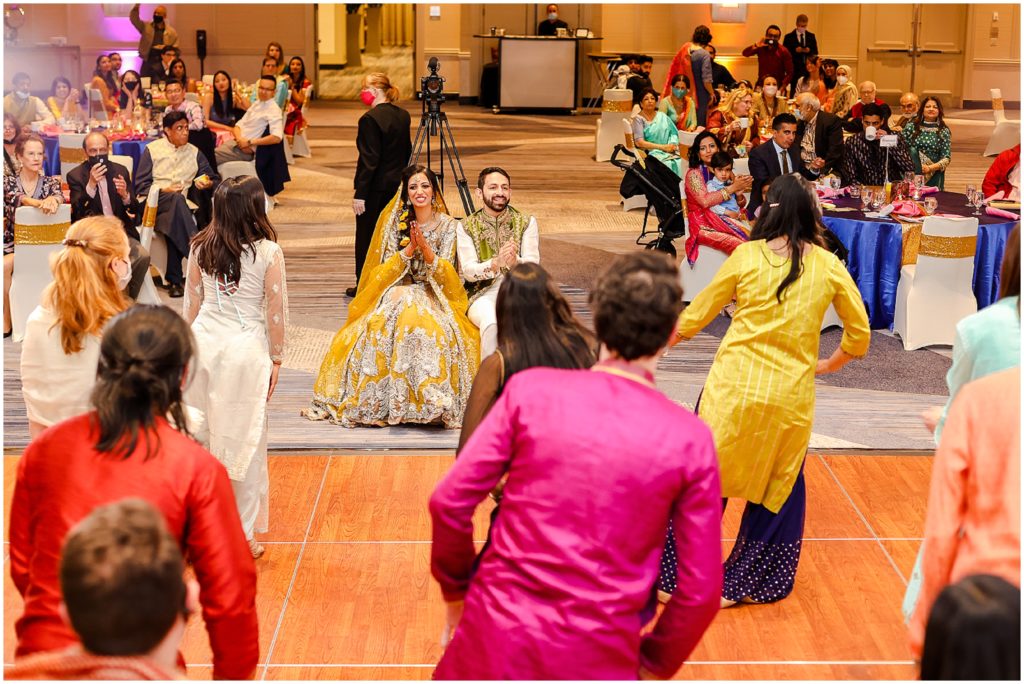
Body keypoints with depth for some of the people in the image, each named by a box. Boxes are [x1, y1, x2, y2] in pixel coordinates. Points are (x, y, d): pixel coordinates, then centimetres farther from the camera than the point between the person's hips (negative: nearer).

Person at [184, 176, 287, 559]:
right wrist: (276, 358, 5)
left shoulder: (200, 248, 1)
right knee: (244, 442, 5)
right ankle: (242, 534, 12)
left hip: (204, 342, 4)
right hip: (245, 348, -4)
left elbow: (191, 304, 8)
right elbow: (275, 311, -6)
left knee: (200, 435, 14)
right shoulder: (268, 252, -10)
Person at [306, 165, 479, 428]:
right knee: (380, 325, -34)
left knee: (435, 327, -37)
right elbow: (387, 269, 0)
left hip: (433, 295, -1)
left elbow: (444, 273, -5)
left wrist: (425, 247, -21)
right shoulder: (395, 222, 6)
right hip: (396, 291, 1)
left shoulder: (448, 225, 3)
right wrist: (409, 248, -16)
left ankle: (432, 396, -36)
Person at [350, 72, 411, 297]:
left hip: (375, 187, -7)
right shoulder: (403, 115, 6)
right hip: (397, 184, 7)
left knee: (366, 237, 4)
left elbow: (369, 160, -20)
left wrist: (360, 193, -17)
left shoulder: (370, 119, -18)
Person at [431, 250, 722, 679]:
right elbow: (701, 589, -3)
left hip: (497, 634, 1)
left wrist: (456, 587, 11)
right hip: (598, 660, 0)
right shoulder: (689, 440, -6)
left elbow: (450, 502, -6)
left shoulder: (531, 390, -7)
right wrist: (655, 664, 13)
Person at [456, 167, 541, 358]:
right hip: (483, 294, -1)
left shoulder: (526, 222, 8)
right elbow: (468, 271, -6)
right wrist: (496, 262, -27)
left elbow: (533, 267, -3)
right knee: (491, 321, -35)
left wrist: (515, 262, -28)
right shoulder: (466, 227, 6)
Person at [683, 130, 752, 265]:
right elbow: (705, 201, -17)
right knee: (739, 246, -30)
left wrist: (741, 189, -3)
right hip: (704, 226, -6)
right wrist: (733, 188, -11)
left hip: (723, 221, 6)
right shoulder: (694, 174, 0)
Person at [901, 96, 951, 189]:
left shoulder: (944, 131, 3)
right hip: (912, 174, 0)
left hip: (933, 177, 0)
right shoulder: (911, 126, 5)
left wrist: (930, 168, -16)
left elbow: (946, 158, -2)